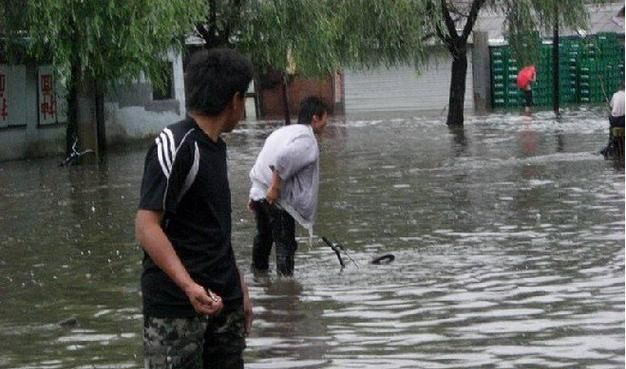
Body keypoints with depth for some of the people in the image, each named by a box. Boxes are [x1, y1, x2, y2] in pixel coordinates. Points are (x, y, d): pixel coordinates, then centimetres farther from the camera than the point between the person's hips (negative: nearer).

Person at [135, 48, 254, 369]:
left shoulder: (215, 147, 15)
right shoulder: (174, 145, -13)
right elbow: (146, 226, -19)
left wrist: (239, 288, 23)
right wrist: (189, 286, -29)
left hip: (222, 301, 9)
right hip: (177, 306, -9)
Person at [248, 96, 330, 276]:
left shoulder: (284, 131, 17)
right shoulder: (307, 140, -13)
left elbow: (264, 161, 20)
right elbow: (283, 158, -30)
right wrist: (275, 187, -23)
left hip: (258, 192, 9)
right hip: (278, 199, -9)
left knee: (263, 235, 27)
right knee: (285, 244, -3)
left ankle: (259, 269, 43)